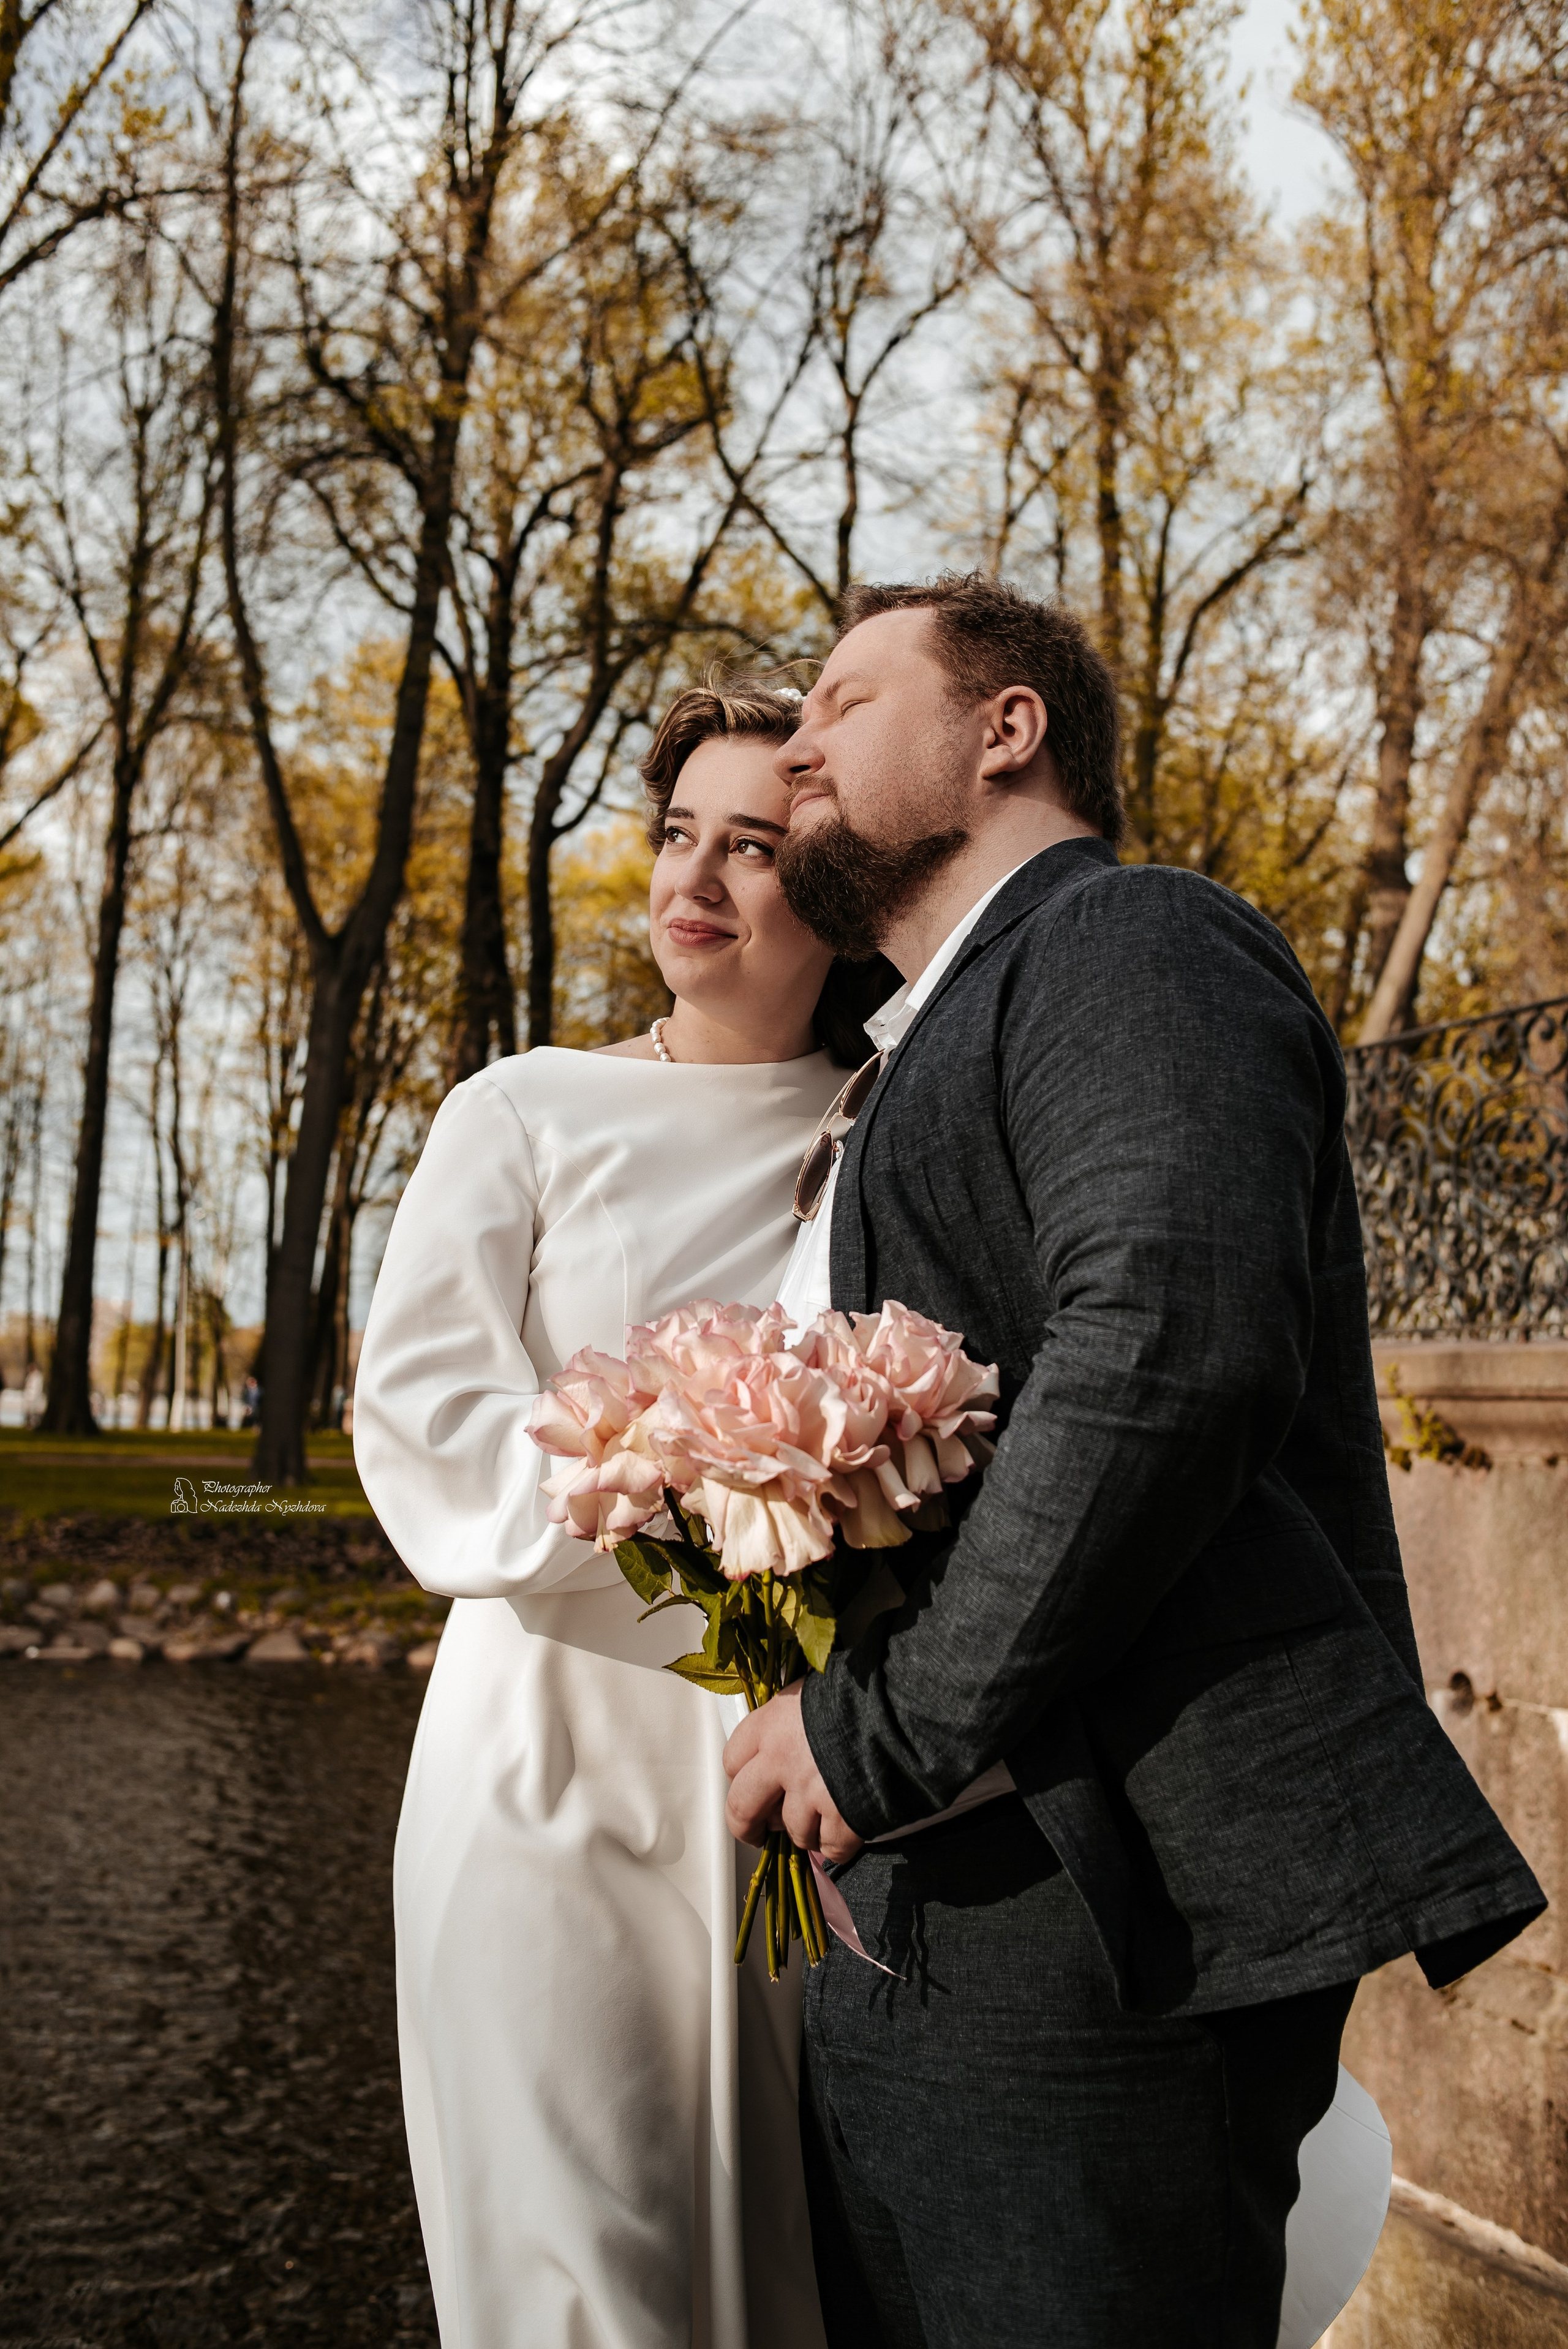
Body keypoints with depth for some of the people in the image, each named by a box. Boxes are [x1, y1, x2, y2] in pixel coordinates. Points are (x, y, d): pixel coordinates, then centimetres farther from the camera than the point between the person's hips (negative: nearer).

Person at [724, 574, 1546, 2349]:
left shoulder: (1127, 943, -6)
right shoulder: (931, 1050, 26)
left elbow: (1168, 1349, -24)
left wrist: (888, 1731, -19)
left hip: (1090, 1934, -10)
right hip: (917, 1938, 10)